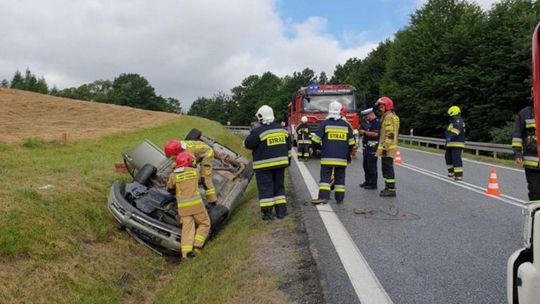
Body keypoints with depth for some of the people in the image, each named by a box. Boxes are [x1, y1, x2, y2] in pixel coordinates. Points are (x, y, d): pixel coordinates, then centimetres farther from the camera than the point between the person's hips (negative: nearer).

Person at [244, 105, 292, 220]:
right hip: (280, 163, 5)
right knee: (279, 186, 14)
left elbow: (247, 144, -8)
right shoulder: (282, 129, 7)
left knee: (265, 188, 1)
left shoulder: (258, 131, -14)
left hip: (264, 165, -5)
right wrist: (288, 159, 23)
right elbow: (288, 147, 14)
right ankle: (281, 210, 16)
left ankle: (267, 212, 2)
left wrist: (251, 135, 11)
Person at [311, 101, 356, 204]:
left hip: (327, 157, -3)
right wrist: (348, 155, 23)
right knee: (340, 178, 10)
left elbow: (316, 139, -5)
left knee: (325, 176, -1)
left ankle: (323, 196, -11)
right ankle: (340, 199, 12)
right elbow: (351, 142, 12)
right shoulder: (346, 124, 7)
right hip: (342, 158, 3)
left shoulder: (325, 123, -3)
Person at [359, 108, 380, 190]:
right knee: (366, 165, 15)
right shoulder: (368, 122, 18)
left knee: (371, 166, -7)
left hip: (372, 147, -10)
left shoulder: (376, 122, -12)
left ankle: (373, 184, -1)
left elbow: (375, 134, -23)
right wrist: (360, 131, 1)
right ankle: (367, 181, 26)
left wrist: (364, 132, -15)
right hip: (366, 147, 10)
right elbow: (363, 132, 24)